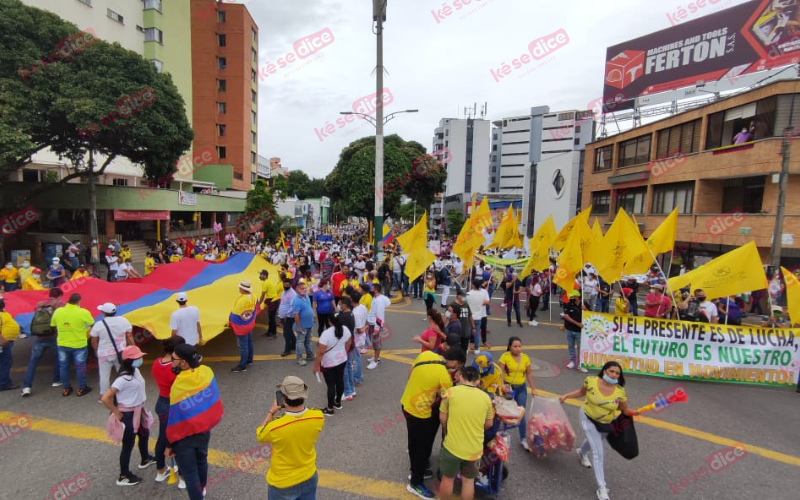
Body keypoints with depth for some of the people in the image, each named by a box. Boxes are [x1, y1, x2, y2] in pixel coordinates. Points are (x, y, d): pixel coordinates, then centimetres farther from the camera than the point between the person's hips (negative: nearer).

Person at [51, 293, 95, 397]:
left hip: (62, 344, 4)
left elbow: (53, 325, 5)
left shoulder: (58, 311, -7)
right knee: (80, 367, 9)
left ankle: (66, 389, 28)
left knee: (64, 367, 18)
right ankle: (81, 389, 19)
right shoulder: (83, 312, -18)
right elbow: (92, 324, -5)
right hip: (79, 345, -3)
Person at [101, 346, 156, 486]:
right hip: (128, 414, -9)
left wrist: (141, 408, 11)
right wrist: (117, 413, -18)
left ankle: (145, 459, 51)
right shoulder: (124, 378, -28)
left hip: (138, 411, 9)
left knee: (144, 434, 26)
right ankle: (124, 477, 25)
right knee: (128, 444, 7)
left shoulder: (136, 371, -1)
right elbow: (105, 398, -30)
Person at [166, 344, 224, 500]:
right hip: (204, 429, 6)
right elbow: (214, 399, -1)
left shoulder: (178, 386, -29)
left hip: (184, 437, -6)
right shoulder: (206, 372, -16)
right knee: (201, 460, 29)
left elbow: (174, 420, -19)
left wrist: (169, 444, -7)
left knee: (189, 471, 13)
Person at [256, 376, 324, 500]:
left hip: (282, 484, -2)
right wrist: (295, 406, -4)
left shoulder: (274, 427, -34)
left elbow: (259, 436, -10)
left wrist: (271, 412, -3)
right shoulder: (318, 417, -25)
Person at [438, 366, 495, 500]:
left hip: (452, 446, -2)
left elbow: (442, 418, -3)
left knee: (448, 478, 21)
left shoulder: (451, 392, -11)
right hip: (475, 448, 2)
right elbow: (489, 424, 8)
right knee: (469, 481, 23)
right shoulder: (486, 397, -3)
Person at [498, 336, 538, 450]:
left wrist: (533, 388, 6)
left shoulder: (525, 357, 0)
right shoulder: (505, 356, -13)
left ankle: (523, 438, 15)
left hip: (521, 388, 3)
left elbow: (529, 373, 7)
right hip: (508, 387, -3)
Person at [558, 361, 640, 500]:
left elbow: (624, 410, -10)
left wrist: (632, 412, -30)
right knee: (598, 453, -6)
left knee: (593, 442, 32)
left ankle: (582, 453, 67)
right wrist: (565, 396, -9)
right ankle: (601, 487, 7)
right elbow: (582, 391, -5)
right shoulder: (591, 381, -25)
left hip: (606, 424, 3)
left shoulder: (620, 391, -23)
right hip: (589, 420, -3)